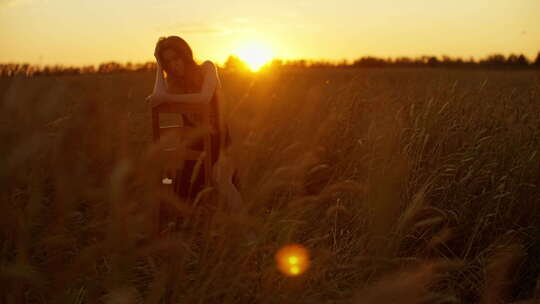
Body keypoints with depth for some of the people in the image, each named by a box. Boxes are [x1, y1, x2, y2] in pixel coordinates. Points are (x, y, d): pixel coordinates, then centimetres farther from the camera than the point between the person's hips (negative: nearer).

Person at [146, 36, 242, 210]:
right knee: (184, 194, 2)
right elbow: (157, 98, -15)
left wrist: (167, 97, -22)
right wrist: (159, 67, -8)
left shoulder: (206, 68, -6)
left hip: (216, 138, -4)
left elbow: (205, 98, -24)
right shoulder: (173, 81, 5)